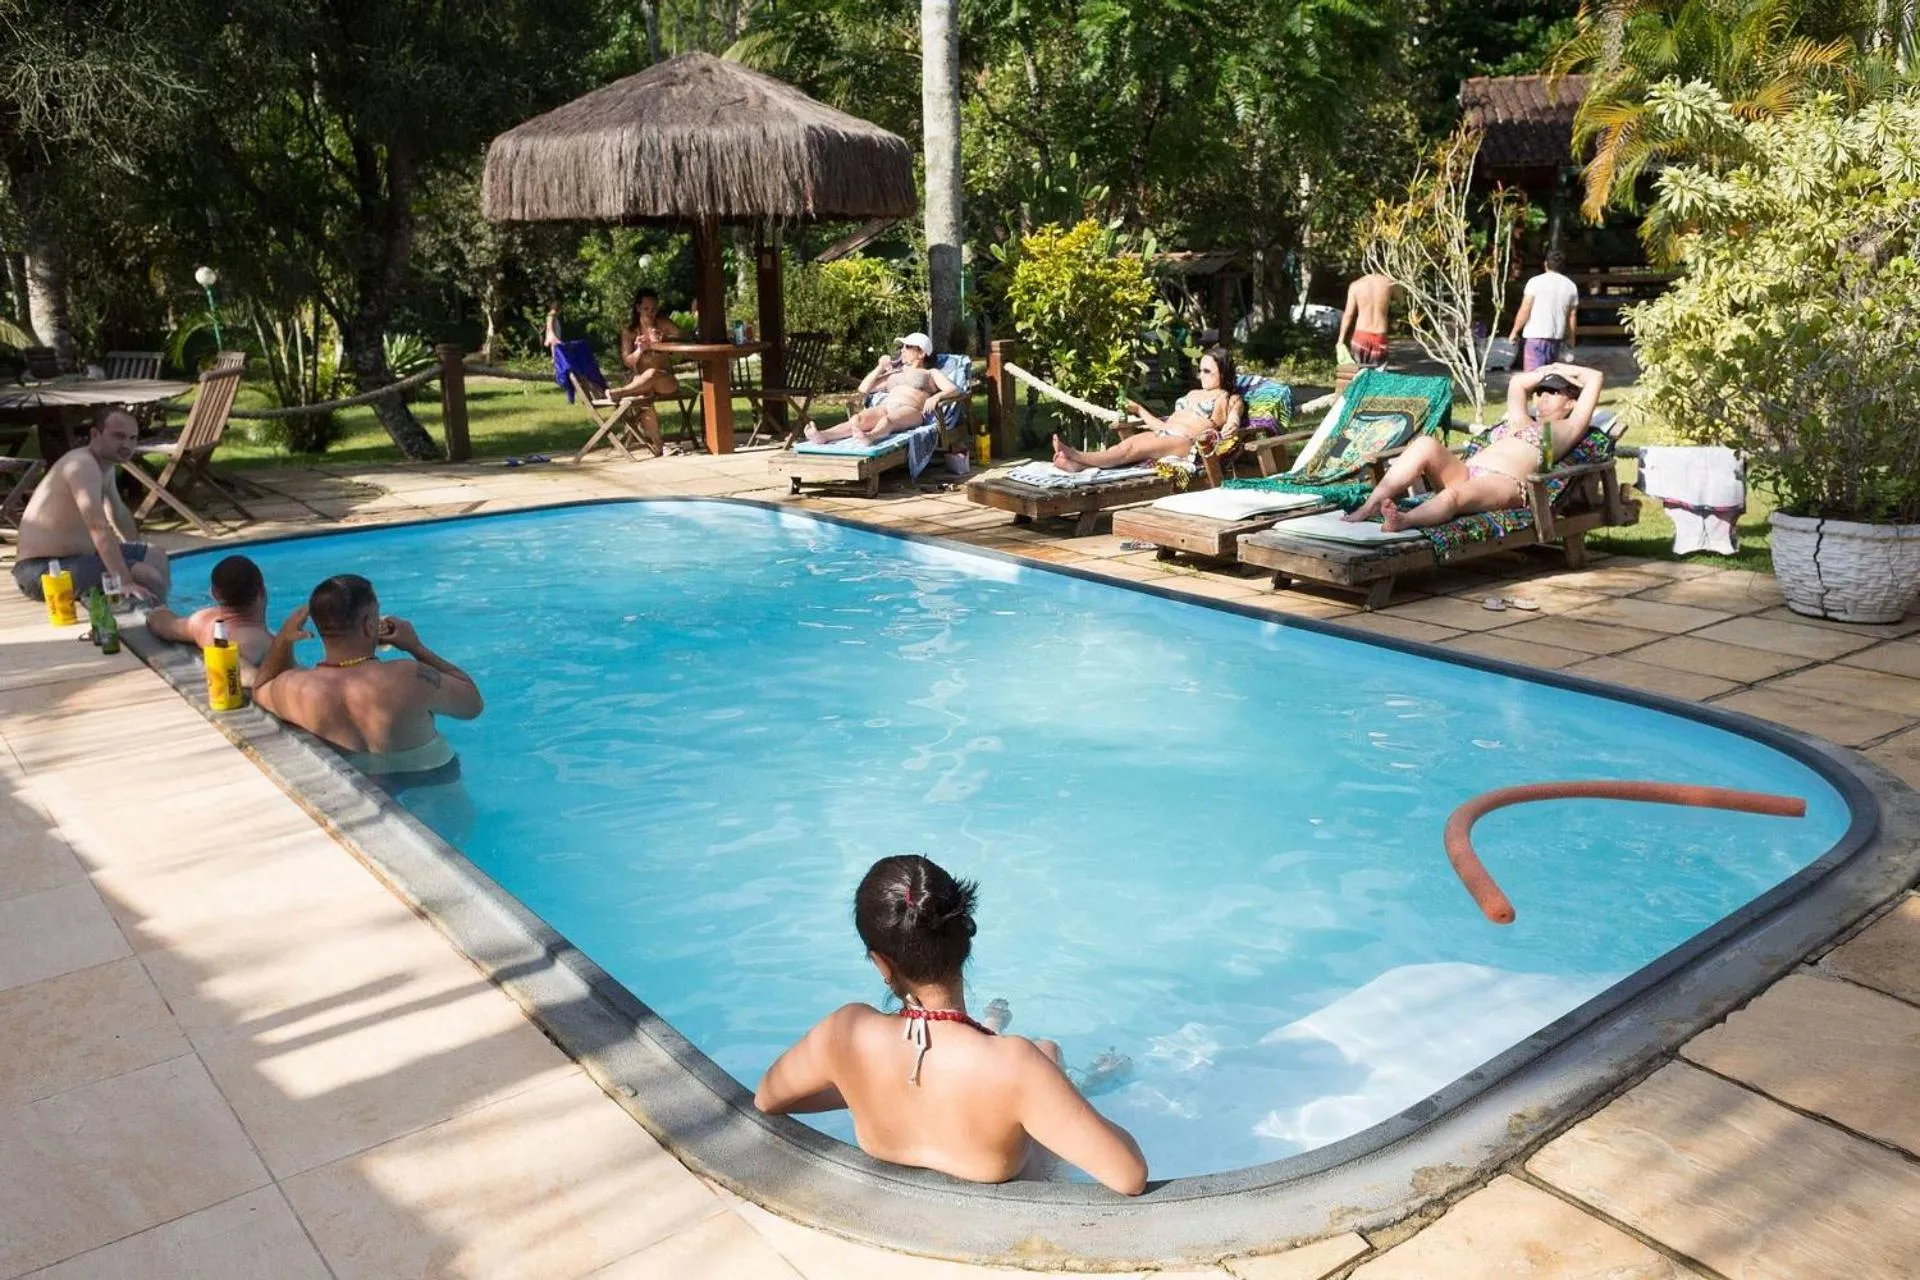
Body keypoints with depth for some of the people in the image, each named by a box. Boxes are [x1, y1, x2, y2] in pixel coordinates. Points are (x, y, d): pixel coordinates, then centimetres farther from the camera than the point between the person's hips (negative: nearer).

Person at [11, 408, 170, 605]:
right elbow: (99, 527, -34)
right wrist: (125, 582, -42)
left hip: (76, 555, 11)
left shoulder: (107, 467, 10)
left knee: (157, 556, 19)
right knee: (148, 578, -25)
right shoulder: (83, 465, -22)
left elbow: (120, 514, 26)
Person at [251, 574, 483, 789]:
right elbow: (473, 703, -16)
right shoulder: (409, 679, -35)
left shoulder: (295, 689, -22)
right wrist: (416, 648, -12)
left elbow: (260, 690, 5)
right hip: (431, 783, -3)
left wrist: (281, 641, -5)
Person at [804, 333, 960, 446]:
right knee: (859, 418, -32)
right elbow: (863, 389, 34)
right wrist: (880, 368, 21)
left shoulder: (931, 373, 26)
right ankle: (824, 436, -60)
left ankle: (869, 437, -76)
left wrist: (936, 396, -14)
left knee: (888, 420, -42)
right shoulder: (894, 372, 39)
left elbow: (954, 390, 8)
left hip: (911, 410, -4)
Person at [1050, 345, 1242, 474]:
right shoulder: (1193, 394, 35)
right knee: (1126, 444, -27)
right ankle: (1078, 464, -52)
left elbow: (1229, 431, -5)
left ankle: (1077, 457, -52)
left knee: (1131, 447, -31)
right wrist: (1139, 410, 24)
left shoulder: (1230, 399, 14)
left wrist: (1212, 434, -27)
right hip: (1162, 434, 6)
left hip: (1186, 442, -6)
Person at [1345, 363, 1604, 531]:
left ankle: (1403, 521, -71)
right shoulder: (1519, 420, 41)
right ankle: (1370, 506, -44)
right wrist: (1548, 371, 52)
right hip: (1463, 472, 6)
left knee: (1454, 495, -40)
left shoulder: (1566, 429, 24)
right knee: (1427, 444, -26)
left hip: (1503, 484, -6)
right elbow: (1517, 382, 52)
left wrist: (1562, 369, 38)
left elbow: (1595, 378, 24)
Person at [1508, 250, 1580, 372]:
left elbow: (1524, 310, -9)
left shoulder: (1536, 282, -6)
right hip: (1557, 337, 5)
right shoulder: (1571, 286, 8)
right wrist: (1571, 341, 17)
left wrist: (1514, 332, 0)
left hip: (1536, 336, -5)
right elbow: (1572, 317, 9)